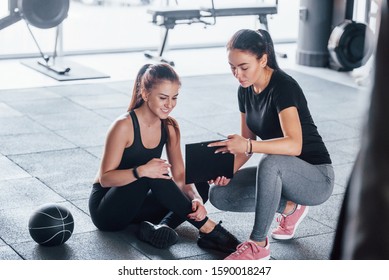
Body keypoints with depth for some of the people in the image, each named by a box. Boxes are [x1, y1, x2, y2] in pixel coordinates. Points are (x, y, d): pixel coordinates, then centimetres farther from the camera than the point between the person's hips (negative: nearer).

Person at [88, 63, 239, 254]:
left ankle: (161, 227, -28)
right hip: (106, 210, -7)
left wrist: (195, 199, -25)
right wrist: (141, 171, -38)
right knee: (150, 173, -33)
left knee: (200, 188, -8)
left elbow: (180, 177, -4)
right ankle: (206, 228, -29)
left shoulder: (170, 127, -2)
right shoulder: (124, 126, -21)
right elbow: (105, 178, -22)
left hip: (136, 205, 7)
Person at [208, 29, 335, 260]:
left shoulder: (283, 86, -23)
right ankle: (290, 208, 6)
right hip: (281, 175, 8)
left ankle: (258, 245, -23)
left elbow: (294, 145, -36)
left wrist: (248, 146, -46)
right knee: (219, 195, -9)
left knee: (271, 163, -39)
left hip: (316, 179, -8)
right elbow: (247, 142, 7)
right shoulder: (245, 91, 1)